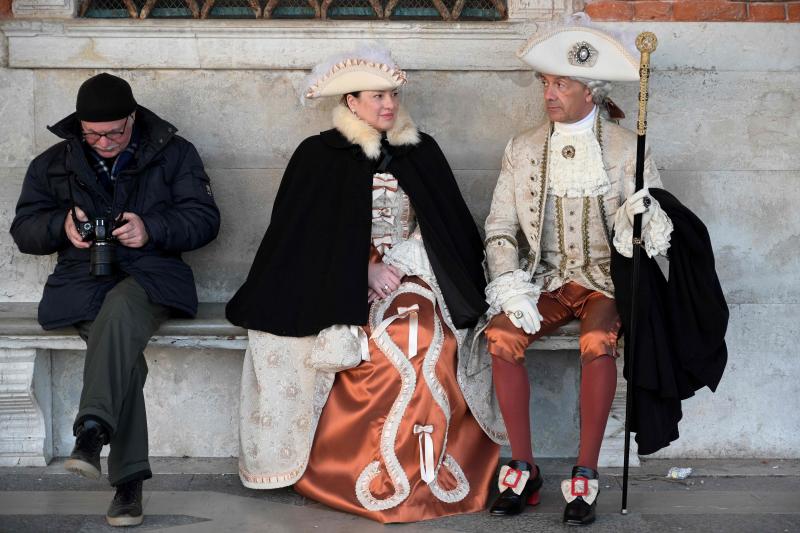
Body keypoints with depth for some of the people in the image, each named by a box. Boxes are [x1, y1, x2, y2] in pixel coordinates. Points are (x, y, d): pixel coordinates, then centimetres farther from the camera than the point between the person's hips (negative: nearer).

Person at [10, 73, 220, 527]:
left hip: (150, 274, -1)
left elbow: (205, 219, 3)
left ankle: (92, 431, -50)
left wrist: (152, 228, -15)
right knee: (122, 354, -30)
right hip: (84, 281, 1)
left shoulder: (173, 154, 8)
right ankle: (129, 479, -33)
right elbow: (24, 230, 15)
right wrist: (62, 225, -8)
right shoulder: (53, 164, 14)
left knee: (119, 308, -39)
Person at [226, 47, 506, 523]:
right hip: (344, 285, -2)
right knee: (389, 344, -31)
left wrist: (399, 265, -7)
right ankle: (376, 474, -24)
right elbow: (307, 236, 0)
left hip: (413, 276, 2)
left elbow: (449, 230, 9)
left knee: (429, 341, -30)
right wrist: (366, 269, -12)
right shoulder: (320, 156, 3)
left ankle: (426, 467, -23)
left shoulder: (422, 152, 12)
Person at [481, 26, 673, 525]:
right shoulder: (524, 150, 5)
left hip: (606, 280, -3)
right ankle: (524, 468, -14)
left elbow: (656, 234, -4)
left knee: (598, 342, -33)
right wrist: (512, 290, -10)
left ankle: (586, 474, -22)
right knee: (502, 335, -25)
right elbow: (500, 228, 6)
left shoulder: (627, 149, -2)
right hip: (547, 279, 3)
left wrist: (644, 218, -29)